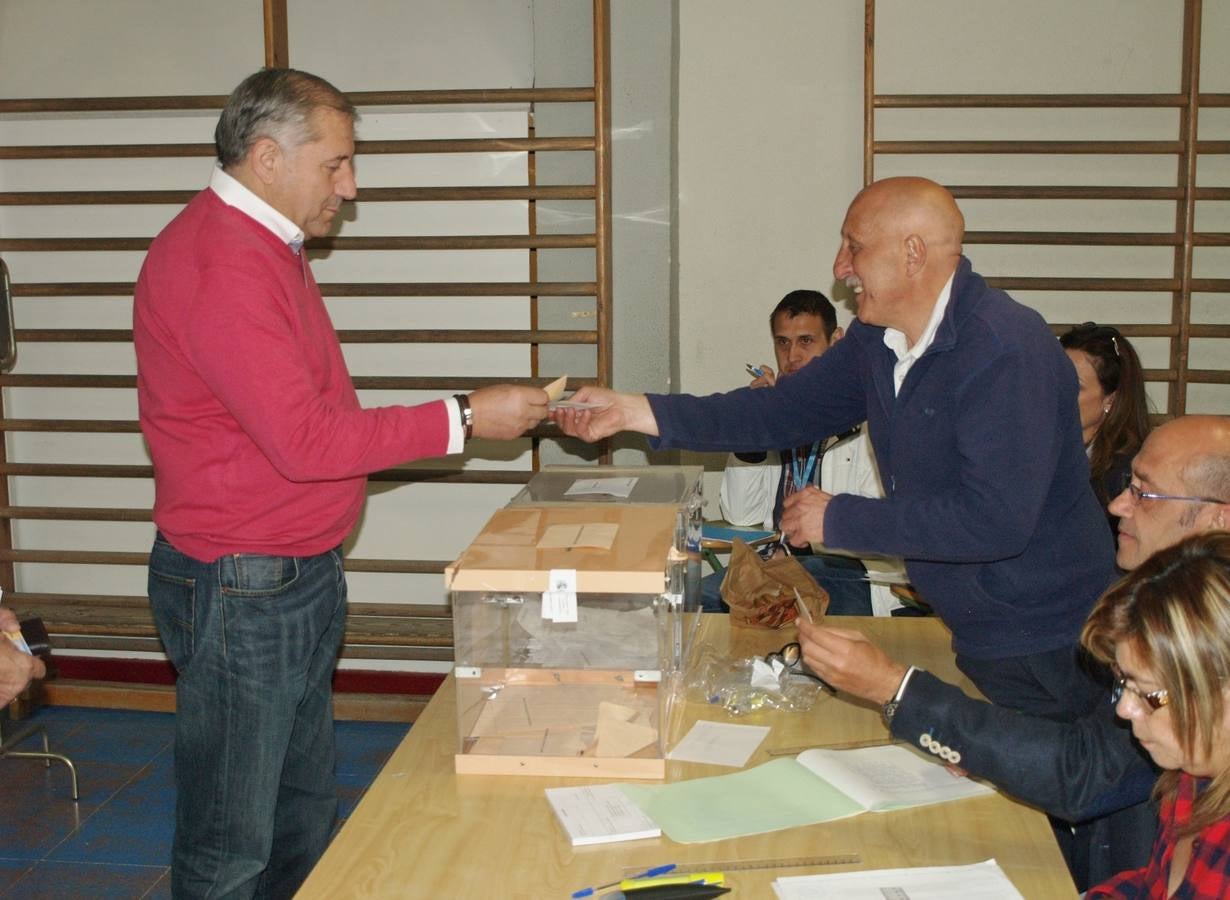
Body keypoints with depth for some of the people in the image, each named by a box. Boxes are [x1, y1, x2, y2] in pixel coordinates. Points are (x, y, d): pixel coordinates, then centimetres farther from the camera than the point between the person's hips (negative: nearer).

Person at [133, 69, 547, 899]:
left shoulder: (266, 247, 12)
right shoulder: (219, 264, -21)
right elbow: (306, 442, -24)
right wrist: (463, 419, -18)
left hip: (300, 578, 10)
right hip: (242, 590, -10)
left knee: (307, 813, 20)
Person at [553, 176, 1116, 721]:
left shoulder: (1006, 351, -26)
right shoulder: (875, 341, 2)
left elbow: (996, 519, -32)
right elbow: (785, 412, 5)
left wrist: (840, 519, -24)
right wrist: (632, 411, -2)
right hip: (974, 636, 8)